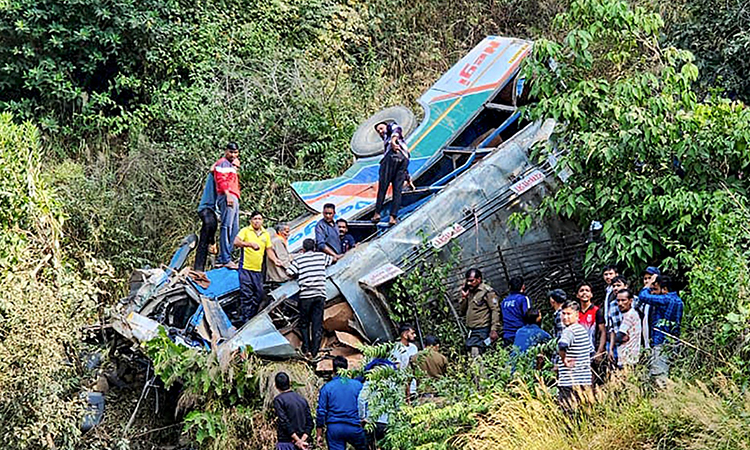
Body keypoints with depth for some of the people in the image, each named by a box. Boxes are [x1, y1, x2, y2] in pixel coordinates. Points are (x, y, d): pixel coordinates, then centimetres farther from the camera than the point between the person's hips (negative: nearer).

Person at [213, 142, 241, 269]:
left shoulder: (231, 165, 29)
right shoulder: (223, 163, -1)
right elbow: (221, 179, -15)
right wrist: (228, 195, -22)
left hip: (234, 198, 11)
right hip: (227, 197, -11)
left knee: (234, 229, 9)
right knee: (227, 227, -15)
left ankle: (221, 259, 8)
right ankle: (225, 259, -22)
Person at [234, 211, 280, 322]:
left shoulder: (266, 234, 16)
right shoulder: (245, 231, 1)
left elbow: (269, 249, 21)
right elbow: (236, 242, -14)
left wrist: (274, 260, 2)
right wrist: (250, 244, -29)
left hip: (258, 270, 5)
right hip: (246, 268, -5)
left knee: (258, 295, 6)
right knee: (246, 296, -8)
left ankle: (253, 319, 17)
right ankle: (245, 320, -7)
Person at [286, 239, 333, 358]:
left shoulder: (298, 259, 3)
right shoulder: (321, 256, 11)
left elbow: (289, 273, -3)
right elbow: (332, 260, 29)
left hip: (305, 295, -2)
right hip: (320, 294, 2)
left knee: (304, 323, 12)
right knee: (317, 323, 5)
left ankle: (306, 348, 4)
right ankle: (314, 351, 2)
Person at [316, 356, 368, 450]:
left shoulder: (327, 387, 0)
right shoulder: (358, 385, 2)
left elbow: (321, 412, 0)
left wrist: (319, 434, 5)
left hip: (334, 428, 0)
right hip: (353, 427, 0)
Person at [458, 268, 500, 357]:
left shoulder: (487, 291, -6)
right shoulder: (469, 292, 18)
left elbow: (495, 310, -11)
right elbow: (462, 311, 20)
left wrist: (494, 330, -17)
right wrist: (463, 298, 4)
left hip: (482, 330, -8)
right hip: (471, 330, 8)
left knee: (476, 356, -19)